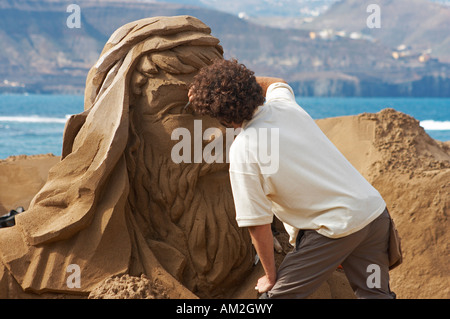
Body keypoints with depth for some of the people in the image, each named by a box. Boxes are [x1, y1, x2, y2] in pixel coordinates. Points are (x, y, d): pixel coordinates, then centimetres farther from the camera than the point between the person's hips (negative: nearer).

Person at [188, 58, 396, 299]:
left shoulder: (242, 153, -17)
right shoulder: (283, 104, 2)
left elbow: (258, 225, -11)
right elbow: (277, 83, 31)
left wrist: (271, 277, 3)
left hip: (334, 229, -7)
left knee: (277, 295, 2)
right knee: (375, 293, 16)